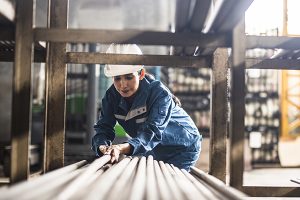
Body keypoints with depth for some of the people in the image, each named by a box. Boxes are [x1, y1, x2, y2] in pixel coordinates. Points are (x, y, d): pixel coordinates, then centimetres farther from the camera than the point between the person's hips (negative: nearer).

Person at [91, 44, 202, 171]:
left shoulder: (160, 93, -33)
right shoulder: (112, 96, -15)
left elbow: (151, 133, -45)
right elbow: (103, 127, -21)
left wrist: (122, 148, -64)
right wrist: (102, 147, -47)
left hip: (183, 148, -5)